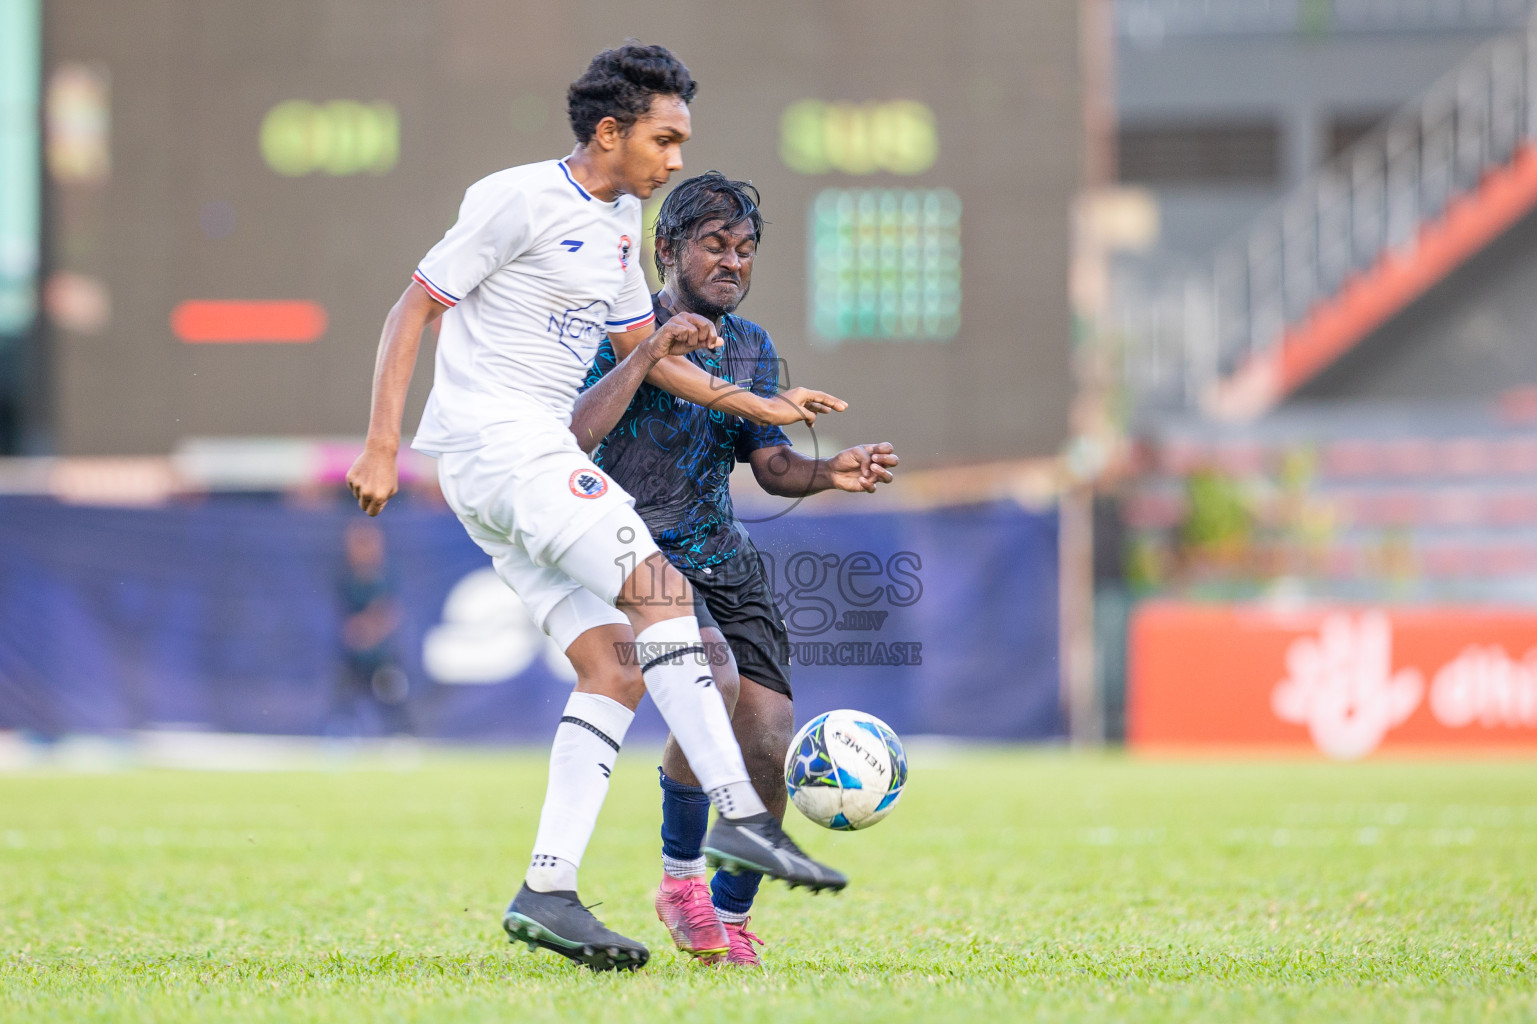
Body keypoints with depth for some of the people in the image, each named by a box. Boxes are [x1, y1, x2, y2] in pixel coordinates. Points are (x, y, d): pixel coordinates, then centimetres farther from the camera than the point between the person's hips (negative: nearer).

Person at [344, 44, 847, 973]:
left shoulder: (620, 220, 19)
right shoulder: (520, 199, -8)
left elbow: (645, 353, 28)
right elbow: (414, 310, -8)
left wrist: (764, 409, 21)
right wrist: (383, 447, -15)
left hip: (536, 453, 10)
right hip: (490, 436, -9)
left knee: (614, 667, -2)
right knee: (661, 590, -20)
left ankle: (547, 893, -5)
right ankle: (740, 816, -23)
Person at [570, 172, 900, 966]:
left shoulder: (751, 347, 14)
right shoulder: (626, 327, -4)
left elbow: (769, 464, 10)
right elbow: (573, 434, -18)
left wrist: (827, 474, -11)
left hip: (725, 560, 6)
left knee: (769, 745, -6)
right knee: (714, 678, -31)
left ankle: (730, 918, 15)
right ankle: (679, 875, -13)